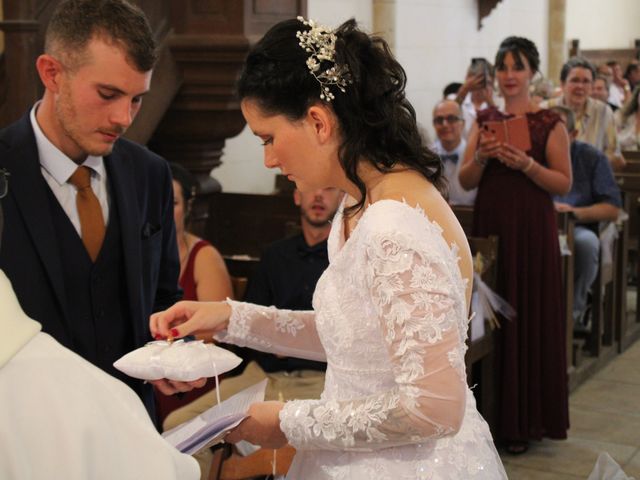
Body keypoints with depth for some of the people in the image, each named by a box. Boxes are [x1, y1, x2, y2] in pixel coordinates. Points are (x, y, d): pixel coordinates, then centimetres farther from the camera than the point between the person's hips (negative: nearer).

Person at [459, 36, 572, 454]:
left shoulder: (550, 123, -2)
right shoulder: (485, 120, 10)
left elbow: (564, 184, -5)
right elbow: (466, 182, 7)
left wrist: (527, 164, -18)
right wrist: (481, 156, -12)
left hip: (531, 229, -4)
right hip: (488, 224, 4)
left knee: (529, 320, 0)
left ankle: (525, 421, 12)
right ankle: (493, 413, 20)